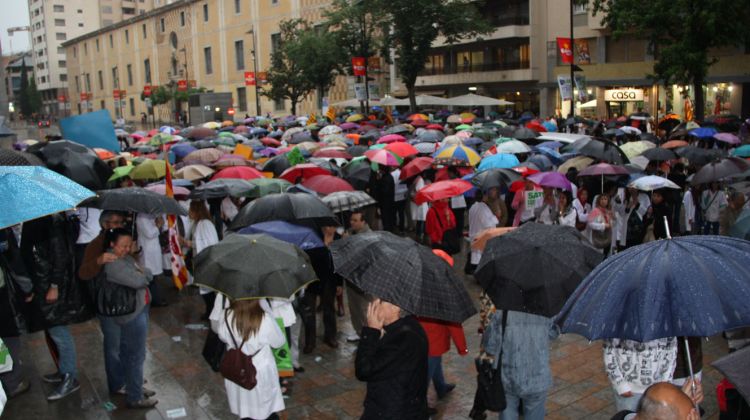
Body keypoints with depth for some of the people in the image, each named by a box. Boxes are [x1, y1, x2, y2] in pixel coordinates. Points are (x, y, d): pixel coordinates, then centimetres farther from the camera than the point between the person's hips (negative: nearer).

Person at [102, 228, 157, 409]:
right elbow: (138, 281, -27)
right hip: (133, 314, -9)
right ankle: (135, 398, 12)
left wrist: (141, 272, -14)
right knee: (137, 355, 1)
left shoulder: (126, 257, 8)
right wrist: (142, 273, -7)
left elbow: (148, 275, 6)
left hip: (139, 310, 9)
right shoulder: (113, 264, -20)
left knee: (127, 352, 22)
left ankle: (124, 385, 38)